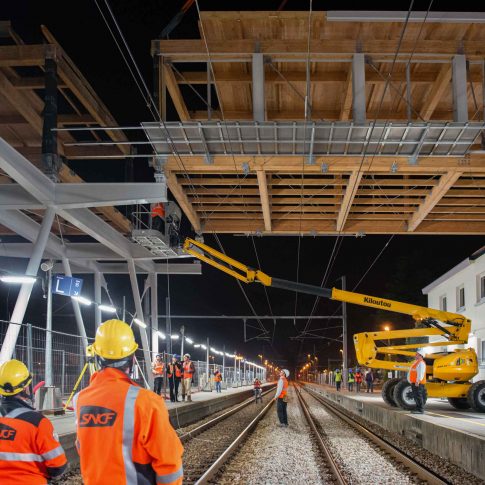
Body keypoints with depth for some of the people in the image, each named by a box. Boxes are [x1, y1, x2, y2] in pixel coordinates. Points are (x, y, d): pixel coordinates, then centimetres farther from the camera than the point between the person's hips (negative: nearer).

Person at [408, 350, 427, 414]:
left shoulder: (421, 363, -12)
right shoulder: (416, 362, 21)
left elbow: (421, 373, -21)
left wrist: (417, 381, -27)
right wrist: (411, 381, 21)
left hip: (418, 383, -11)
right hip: (414, 382, 11)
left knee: (418, 396, -11)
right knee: (416, 396, 12)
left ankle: (420, 410, -11)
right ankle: (418, 409, 16)